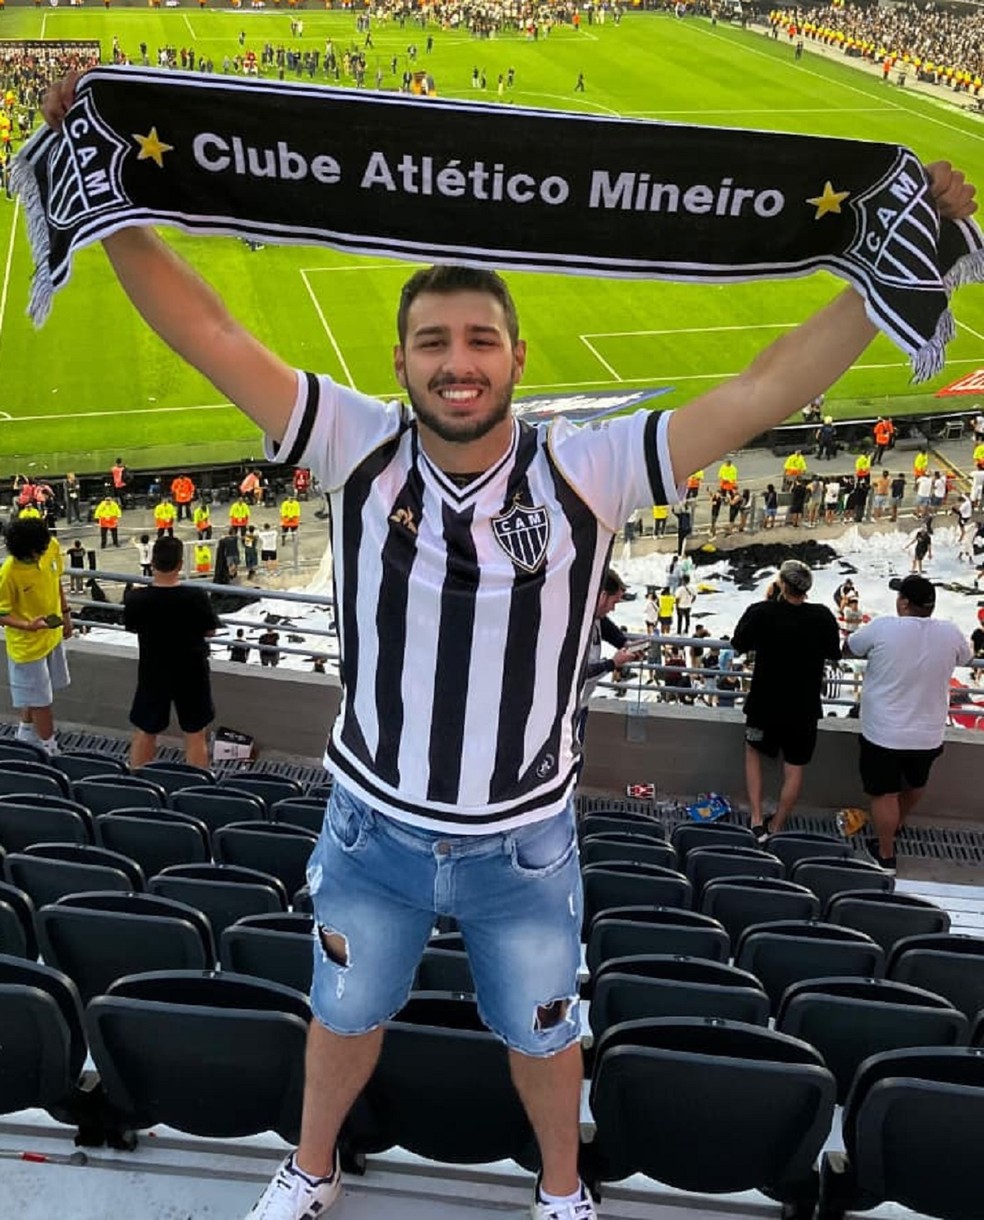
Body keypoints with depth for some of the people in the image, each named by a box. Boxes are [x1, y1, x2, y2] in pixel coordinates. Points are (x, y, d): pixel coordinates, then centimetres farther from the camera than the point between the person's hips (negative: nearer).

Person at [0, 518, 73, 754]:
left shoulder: (52, 547, -14)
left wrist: (65, 612, 10)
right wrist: (27, 625, -37)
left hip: (53, 635, 7)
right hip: (27, 643, -7)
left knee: (36, 693, 26)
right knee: (41, 700, 7)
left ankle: (26, 733, 48)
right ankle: (50, 749, 24)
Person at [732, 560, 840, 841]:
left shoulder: (761, 612, -19)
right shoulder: (823, 617, -12)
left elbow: (739, 644, -1)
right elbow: (833, 654, 4)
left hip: (765, 702, -1)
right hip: (804, 707, 1)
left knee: (753, 751, 22)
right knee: (794, 767, 15)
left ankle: (756, 822, 15)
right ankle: (776, 828, 24)